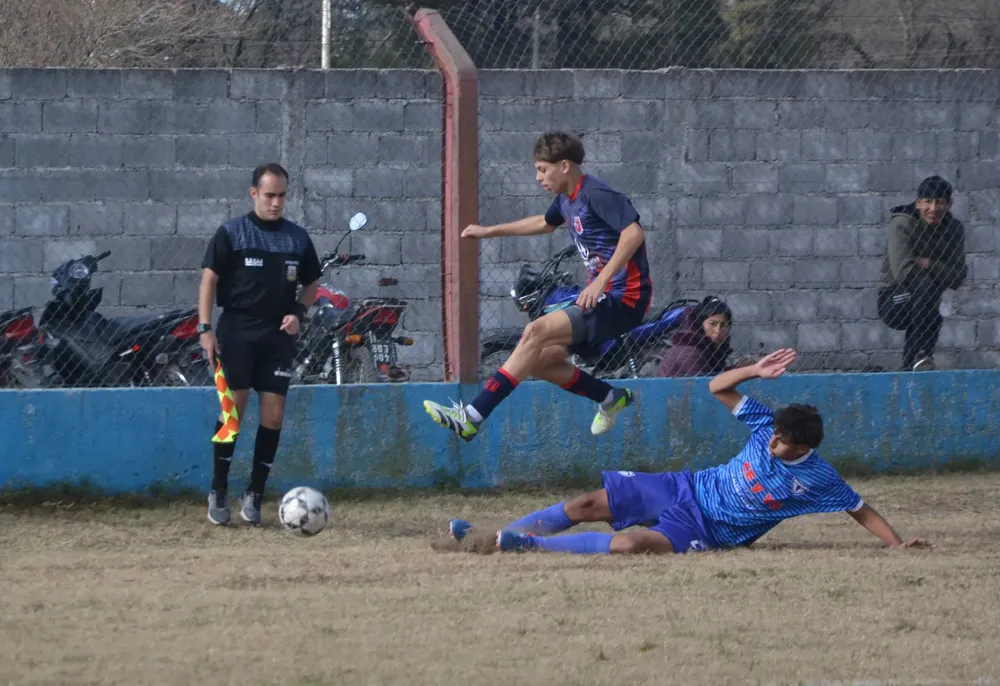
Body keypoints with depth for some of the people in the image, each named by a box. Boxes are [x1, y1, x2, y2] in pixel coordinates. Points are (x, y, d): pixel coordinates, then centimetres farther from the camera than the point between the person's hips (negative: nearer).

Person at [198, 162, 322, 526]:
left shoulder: (297, 238, 9)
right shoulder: (231, 233, -1)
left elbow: (311, 284, 18)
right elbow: (209, 279, -3)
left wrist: (298, 312, -2)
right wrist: (205, 328, -11)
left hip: (279, 333, 3)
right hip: (238, 329, -3)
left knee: (273, 415, -1)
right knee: (233, 408, -7)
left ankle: (255, 494, 8)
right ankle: (218, 492, 2)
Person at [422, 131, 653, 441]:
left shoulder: (597, 194, -15)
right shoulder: (566, 199, 14)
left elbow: (634, 233, -28)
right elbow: (546, 223, 38)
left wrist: (601, 281, -34)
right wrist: (490, 231, 40)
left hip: (623, 299, -10)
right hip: (603, 298, 10)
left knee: (536, 332, -21)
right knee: (540, 361, 8)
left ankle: (471, 417, -26)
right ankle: (611, 398, 24)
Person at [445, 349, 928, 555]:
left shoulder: (817, 480, -17)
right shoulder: (767, 425, -5)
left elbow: (861, 510, -9)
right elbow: (718, 387, 2)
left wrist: (897, 543, -19)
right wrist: (756, 371, -14)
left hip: (708, 532, -5)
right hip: (687, 489, 5)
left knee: (630, 544, -32)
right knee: (588, 505, -4)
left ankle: (529, 543, -23)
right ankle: (489, 538, 3)